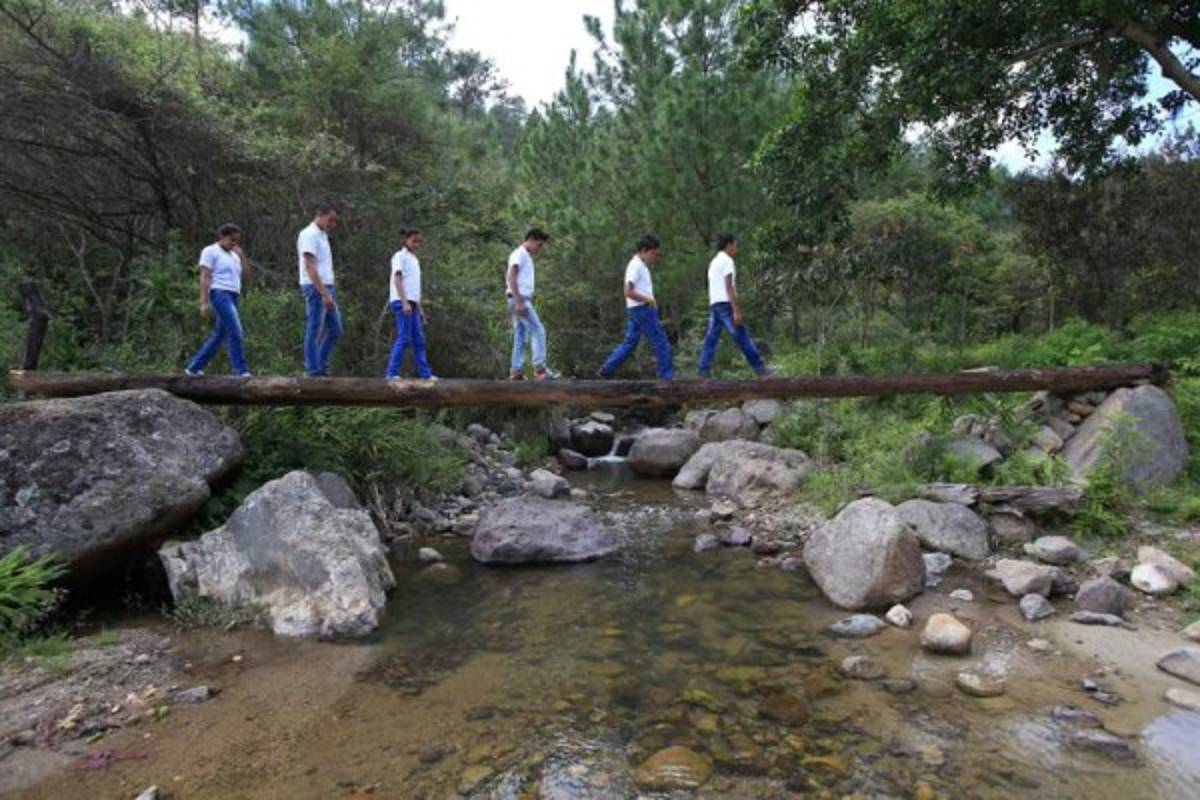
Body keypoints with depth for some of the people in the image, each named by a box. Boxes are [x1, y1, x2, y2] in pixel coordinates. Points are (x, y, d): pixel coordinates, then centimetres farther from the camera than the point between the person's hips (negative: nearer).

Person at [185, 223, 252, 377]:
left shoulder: (234, 255, 22)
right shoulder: (210, 251, 2)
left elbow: (246, 280, 14)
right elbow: (205, 277, -7)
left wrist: (242, 257, 6)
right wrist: (204, 302, -16)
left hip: (233, 297, 8)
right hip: (220, 294, -8)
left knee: (219, 336, 10)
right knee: (235, 330, -20)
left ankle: (194, 367, 20)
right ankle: (241, 370, -21)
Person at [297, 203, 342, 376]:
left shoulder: (322, 235, 19)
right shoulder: (309, 234, -10)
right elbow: (310, 267, -18)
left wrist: (329, 293, 15)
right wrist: (324, 293, -23)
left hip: (326, 287, 9)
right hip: (315, 288, -9)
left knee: (335, 330, 9)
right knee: (314, 331, -5)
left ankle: (321, 366, 16)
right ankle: (314, 372, 0)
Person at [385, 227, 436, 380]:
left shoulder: (414, 260, 22)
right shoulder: (400, 256, -2)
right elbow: (397, 280, -12)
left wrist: (420, 308, 19)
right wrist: (405, 302, -22)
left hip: (412, 302, 8)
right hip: (402, 301, -8)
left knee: (418, 339, 6)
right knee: (404, 338, -12)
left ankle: (425, 373, 8)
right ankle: (392, 372, -10)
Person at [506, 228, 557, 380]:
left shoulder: (526, 256, 22)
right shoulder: (519, 254, -7)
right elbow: (511, 278, -17)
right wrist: (519, 301, -24)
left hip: (522, 300, 10)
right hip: (520, 299, -10)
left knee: (520, 338, 6)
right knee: (538, 330, -12)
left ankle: (516, 372, 5)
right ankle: (539, 368, -16)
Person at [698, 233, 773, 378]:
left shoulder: (713, 262, 22)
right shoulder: (727, 261, -6)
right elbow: (729, 287, -14)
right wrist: (737, 310, -18)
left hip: (713, 304, 9)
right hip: (725, 304, -9)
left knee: (711, 338, 4)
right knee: (742, 337, -6)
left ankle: (704, 371, -1)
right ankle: (759, 367, -3)